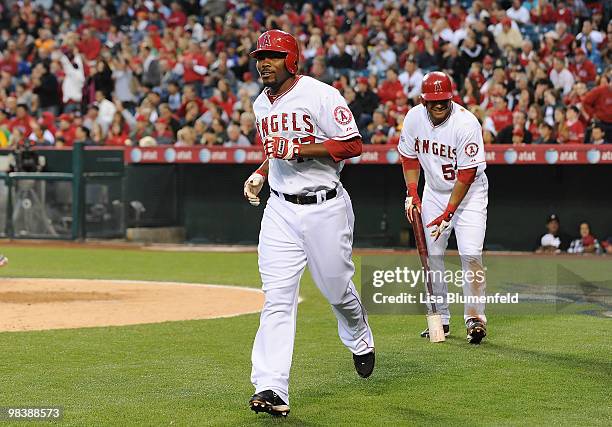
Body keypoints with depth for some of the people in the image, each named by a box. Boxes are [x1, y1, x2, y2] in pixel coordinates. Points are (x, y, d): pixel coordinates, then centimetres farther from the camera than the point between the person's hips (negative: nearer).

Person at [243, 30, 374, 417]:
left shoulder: (321, 95, -11)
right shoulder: (261, 104, 12)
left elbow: (353, 144, -15)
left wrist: (299, 149, -22)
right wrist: (261, 174, 8)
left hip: (325, 207, -5)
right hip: (280, 209, 5)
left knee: (338, 289, 9)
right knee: (277, 298, -7)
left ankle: (361, 342, 44)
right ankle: (272, 389, -14)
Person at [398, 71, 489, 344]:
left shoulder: (466, 123, -25)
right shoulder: (414, 118, -10)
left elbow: (467, 174, -24)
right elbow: (410, 157, 6)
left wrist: (448, 214, -24)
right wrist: (412, 194, -5)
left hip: (469, 192, -5)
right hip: (434, 191, 5)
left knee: (470, 253, -17)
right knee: (431, 255, 2)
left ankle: (475, 317, -10)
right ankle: (440, 319, 12)